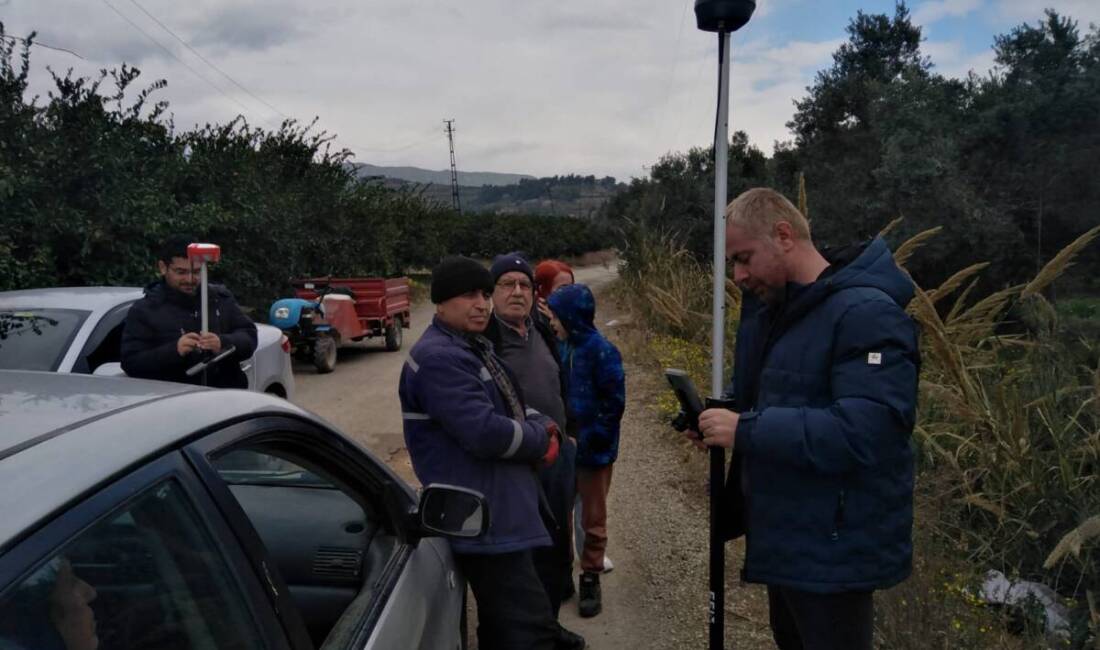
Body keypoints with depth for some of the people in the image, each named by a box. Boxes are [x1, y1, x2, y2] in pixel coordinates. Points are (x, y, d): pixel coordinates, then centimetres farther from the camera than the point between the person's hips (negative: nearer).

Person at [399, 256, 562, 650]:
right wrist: (540, 440, -9)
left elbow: (511, 408, 20)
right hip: (485, 520, -11)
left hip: (495, 511, 11)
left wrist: (545, 428, -2)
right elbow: (485, 432, -27)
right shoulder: (439, 358, -19)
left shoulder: (474, 347, 16)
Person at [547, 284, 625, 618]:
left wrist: (593, 440, -16)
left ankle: (590, 579, 24)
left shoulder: (601, 351, -17)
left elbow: (614, 402, -16)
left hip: (592, 451, -6)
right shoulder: (561, 348, 1)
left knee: (593, 519, 9)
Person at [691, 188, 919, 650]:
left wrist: (745, 430, -28)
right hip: (784, 540, 9)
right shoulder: (769, 309, 8)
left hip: (833, 553, -9)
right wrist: (720, 418, -3)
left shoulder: (868, 314, -22)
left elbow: (862, 433, -32)